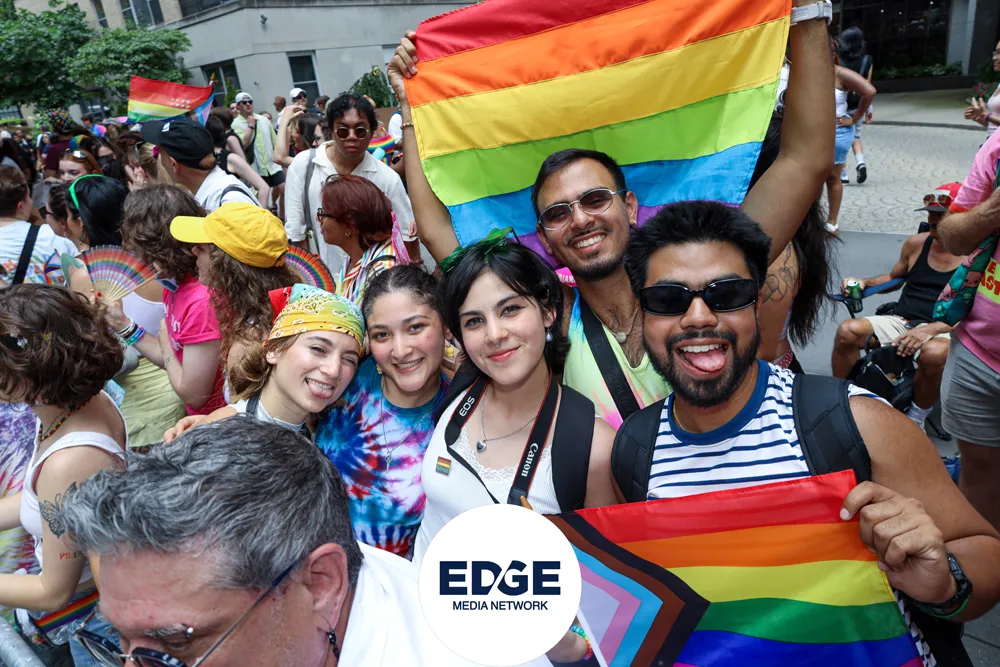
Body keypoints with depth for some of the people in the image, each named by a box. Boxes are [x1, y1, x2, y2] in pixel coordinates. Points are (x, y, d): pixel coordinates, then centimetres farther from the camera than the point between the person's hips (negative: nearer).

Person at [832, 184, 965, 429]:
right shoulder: (916, 243, 12)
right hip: (900, 321, 4)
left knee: (934, 353, -39)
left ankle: (916, 418, -12)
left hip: (943, 332, -4)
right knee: (847, 331, -23)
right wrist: (863, 283, 8)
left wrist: (930, 329, -24)